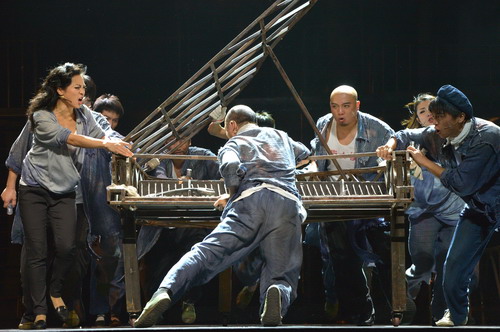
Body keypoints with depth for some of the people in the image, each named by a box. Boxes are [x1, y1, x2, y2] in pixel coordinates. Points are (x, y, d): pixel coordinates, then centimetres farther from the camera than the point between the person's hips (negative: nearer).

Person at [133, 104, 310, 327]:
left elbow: (230, 167, -1)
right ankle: (277, 297, -39)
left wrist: (232, 194, 16)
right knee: (281, 277, -1)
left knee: (208, 253, -15)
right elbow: (304, 153, 63)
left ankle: (165, 292, -41)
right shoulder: (280, 136, 39)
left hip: (250, 199, -2)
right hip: (288, 202, 2)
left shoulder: (234, 143, 26)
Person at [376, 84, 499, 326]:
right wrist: (391, 145, -10)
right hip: (478, 209, 7)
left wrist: (425, 162, -19)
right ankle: (456, 317, 20)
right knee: (453, 271, 2)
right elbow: (408, 136, 14)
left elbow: (461, 184, -30)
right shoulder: (440, 135, -5)